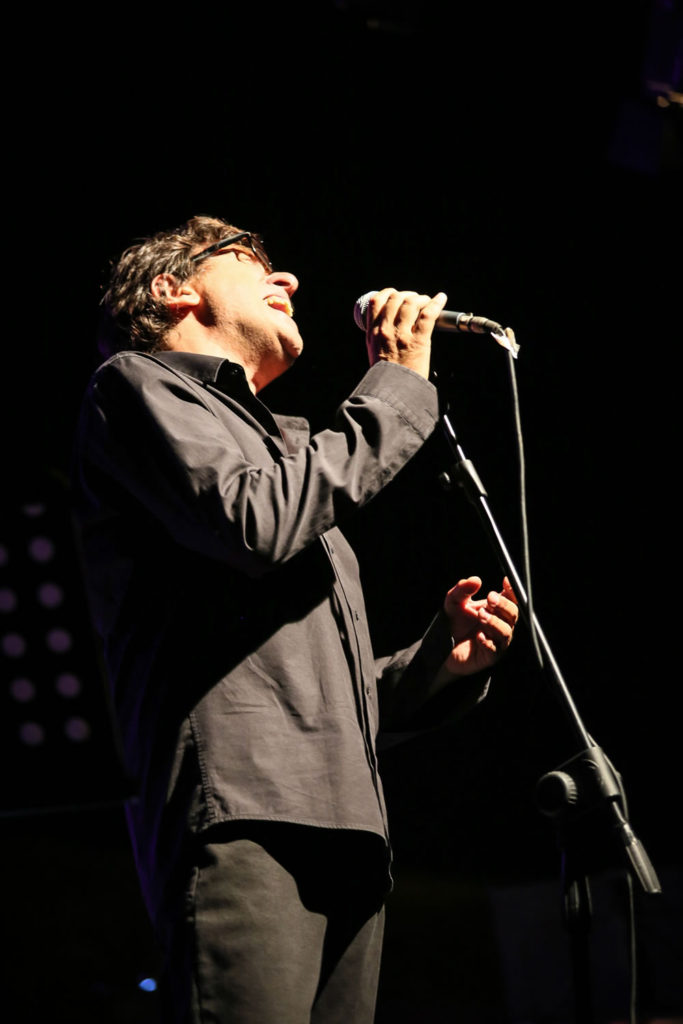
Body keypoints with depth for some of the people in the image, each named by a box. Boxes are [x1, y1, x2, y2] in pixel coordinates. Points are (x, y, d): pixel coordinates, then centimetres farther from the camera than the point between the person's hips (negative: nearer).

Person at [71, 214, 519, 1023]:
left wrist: (439, 662, 13)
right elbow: (255, 524, -8)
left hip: (346, 837, 8)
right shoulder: (136, 386, 13)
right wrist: (395, 389, 3)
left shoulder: (280, 452, 36)